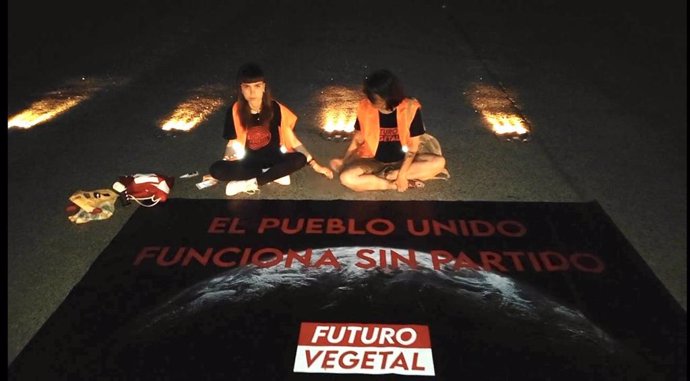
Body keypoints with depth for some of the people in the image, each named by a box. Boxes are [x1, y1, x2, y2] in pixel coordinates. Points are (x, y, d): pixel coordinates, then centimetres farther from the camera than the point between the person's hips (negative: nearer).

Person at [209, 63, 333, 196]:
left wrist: (315, 165, -12)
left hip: (273, 159, 0)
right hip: (249, 162, 1)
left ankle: (251, 183, -24)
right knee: (216, 169, -29)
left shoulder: (275, 108, -12)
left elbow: (293, 140, -8)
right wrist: (228, 159, -25)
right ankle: (275, 175, -22)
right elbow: (232, 143, -2)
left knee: (300, 159, -32)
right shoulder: (235, 111, -11)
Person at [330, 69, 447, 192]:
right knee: (347, 178, -30)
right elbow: (357, 140, 0)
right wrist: (343, 163, -7)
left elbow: (413, 146, -13)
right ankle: (398, 184, -21)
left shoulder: (410, 108, -17)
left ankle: (389, 175, -21)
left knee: (438, 162, -25)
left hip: (402, 161, 0)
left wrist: (401, 174, -21)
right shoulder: (365, 108, -13)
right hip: (374, 162, 0)